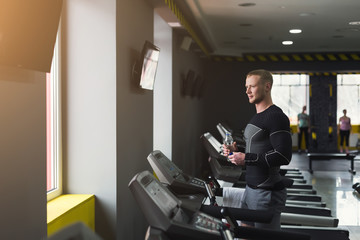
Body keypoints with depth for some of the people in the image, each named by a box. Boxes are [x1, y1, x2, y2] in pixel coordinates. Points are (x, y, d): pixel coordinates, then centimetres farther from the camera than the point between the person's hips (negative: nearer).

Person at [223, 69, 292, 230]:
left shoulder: (276, 117, -15)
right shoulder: (256, 118, 15)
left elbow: (283, 156, -23)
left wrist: (246, 158, -21)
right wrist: (236, 152, 5)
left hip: (267, 193, -10)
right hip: (250, 189, 10)